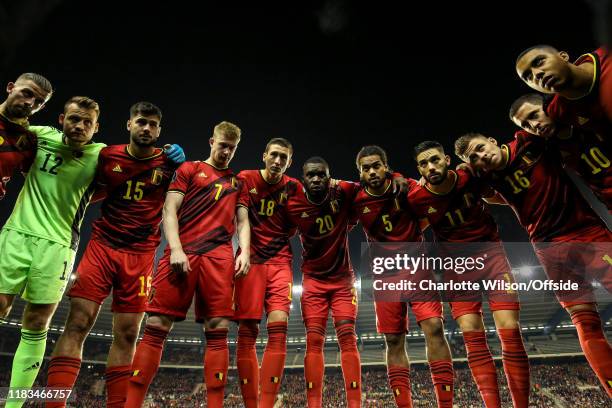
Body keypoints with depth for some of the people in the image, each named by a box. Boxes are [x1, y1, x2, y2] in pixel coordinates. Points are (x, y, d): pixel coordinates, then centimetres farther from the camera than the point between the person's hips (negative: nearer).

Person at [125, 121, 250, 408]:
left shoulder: (237, 183, 25)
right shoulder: (190, 169, 17)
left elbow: (243, 222, 20)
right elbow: (170, 210, 6)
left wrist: (244, 252, 0)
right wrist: (175, 249, -9)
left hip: (219, 256, 2)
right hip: (182, 252, -1)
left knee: (218, 330, -5)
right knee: (156, 326, -6)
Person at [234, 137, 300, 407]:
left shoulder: (293, 187, 9)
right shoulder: (245, 179, 5)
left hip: (280, 261, 1)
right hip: (251, 260, -1)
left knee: (278, 327, -12)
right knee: (247, 330, -5)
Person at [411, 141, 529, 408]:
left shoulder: (471, 178, -13)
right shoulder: (417, 200, -15)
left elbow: (494, 197, 11)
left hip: (491, 253, 0)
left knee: (511, 333, -7)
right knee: (473, 339, -5)